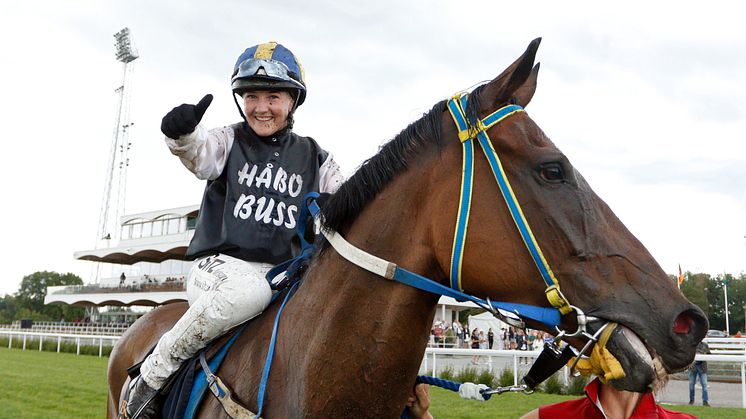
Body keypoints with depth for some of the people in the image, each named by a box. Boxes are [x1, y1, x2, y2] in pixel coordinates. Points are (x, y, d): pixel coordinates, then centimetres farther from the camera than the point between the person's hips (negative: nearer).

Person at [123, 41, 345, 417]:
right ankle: (154, 372, -19)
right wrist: (182, 133, -39)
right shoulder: (229, 142, 8)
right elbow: (198, 153, -16)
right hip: (221, 263, -3)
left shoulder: (314, 158, 15)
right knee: (250, 290, -39)